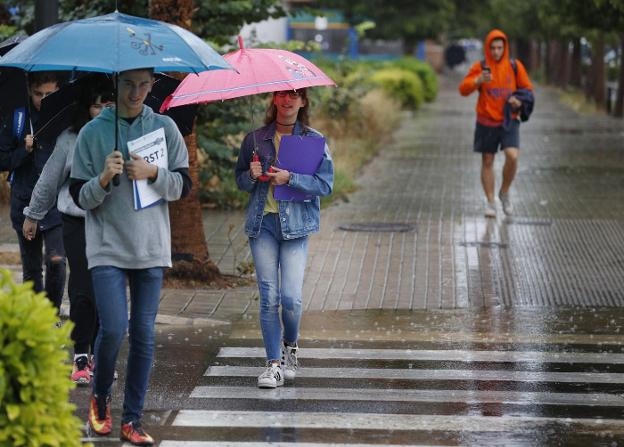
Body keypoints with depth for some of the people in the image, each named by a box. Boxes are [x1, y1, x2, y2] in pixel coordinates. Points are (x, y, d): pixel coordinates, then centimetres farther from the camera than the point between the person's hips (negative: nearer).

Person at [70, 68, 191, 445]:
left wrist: (153, 173, -13)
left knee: (144, 334, 2)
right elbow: (79, 196, 1)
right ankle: (100, 397, 14)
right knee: (114, 328, -13)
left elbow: (184, 186, 5)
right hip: (107, 248, -2)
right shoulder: (93, 133, 1)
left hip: (152, 248, 2)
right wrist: (104, 179, -18)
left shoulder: (164, 128, 5)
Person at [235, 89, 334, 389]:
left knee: (291, 298, -9)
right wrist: (252, 175, -6)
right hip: (262, 222, 2)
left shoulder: (314, 140, 3)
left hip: (296, 224, -2)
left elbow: (326, 185, -2)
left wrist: (290, 179, -15)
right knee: (269, 298, -2)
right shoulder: (255, 139, 9)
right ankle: (274, 363, 5)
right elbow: (240, 180, 17)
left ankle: (290, 346, 21)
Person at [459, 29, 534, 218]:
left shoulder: (515, 66, -1)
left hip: (509, 121, 0)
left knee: (512, 156, -18)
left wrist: (519, 100, -12)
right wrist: (478, 80, -31)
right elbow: (463, 89, -12)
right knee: (487, 161, 6)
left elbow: (527, 88, 9)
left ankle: (505, 192, 5)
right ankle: (490, 202, 17)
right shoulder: (480, 67, -4)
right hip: (486, 122, 0)